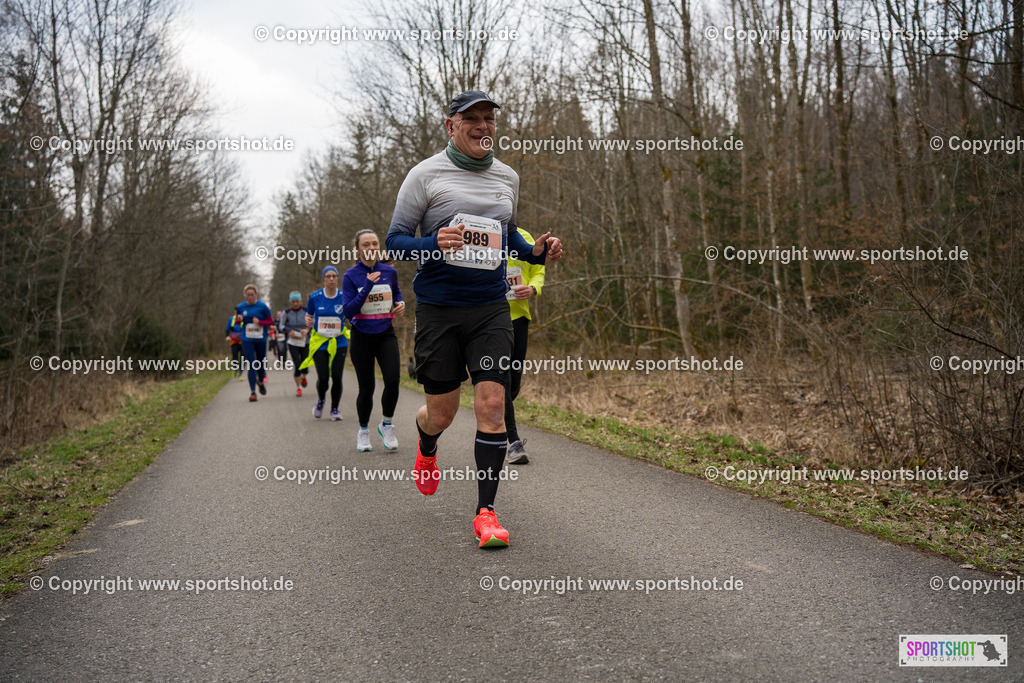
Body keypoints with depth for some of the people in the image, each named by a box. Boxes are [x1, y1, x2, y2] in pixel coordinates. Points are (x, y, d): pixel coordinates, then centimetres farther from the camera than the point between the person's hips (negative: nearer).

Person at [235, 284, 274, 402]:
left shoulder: (263, 306, -5)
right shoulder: (240, 307, 2)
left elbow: (271, 321, -1)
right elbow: (237, 322, 14)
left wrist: (260, 322, -18)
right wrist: (238, 319, -10)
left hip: (261, 339, 0)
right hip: (247, 340, 0)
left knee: (261, 363, 12)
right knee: (251, 365, -7)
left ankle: (261, 381, 43)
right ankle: (252, 392, -6)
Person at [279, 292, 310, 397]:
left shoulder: (306, 311, -3)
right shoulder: (286, 312, -2)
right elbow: (281, 326, 3)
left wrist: (307, 330, -19)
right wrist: (289, 331, -17)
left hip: (305, 342, 1)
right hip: (292, 343, -1)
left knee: (305, 366, -3)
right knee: (297, 365, -12)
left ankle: (303, 376, 35)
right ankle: (298, 387, 7)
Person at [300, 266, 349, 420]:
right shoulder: (315, 297, -2)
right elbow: (308, 316, 11)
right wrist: (308, 323, -12)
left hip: (339, 343, 0)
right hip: (319, 343, 0)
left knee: (336, 377, -5)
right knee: (323, 378, -6)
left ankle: (335, 409, 15)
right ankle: (321, 400, 27)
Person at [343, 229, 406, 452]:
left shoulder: (390, 272, 3)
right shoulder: (350, 276, -5)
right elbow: (348, 311, -14)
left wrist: (400, 304, 1)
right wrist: (367, 287, -22)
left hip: (386, 335, 2)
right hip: (362, 338, -2)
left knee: (392, 381, -17)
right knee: (367, 388, 2)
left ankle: (386, 425, 8)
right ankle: (363, 432, 26)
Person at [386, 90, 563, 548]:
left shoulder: (507, 178, 11)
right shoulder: (425, 175, -2)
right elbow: (395, 240, -3)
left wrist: (537, 252, 4)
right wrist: (435, 244, -24)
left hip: (491, 308, 3)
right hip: (438, 309, -2)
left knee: (492, 403, -8)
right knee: (442, 412, 5)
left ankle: (485, 511, 2)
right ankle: (427, 449, 44)